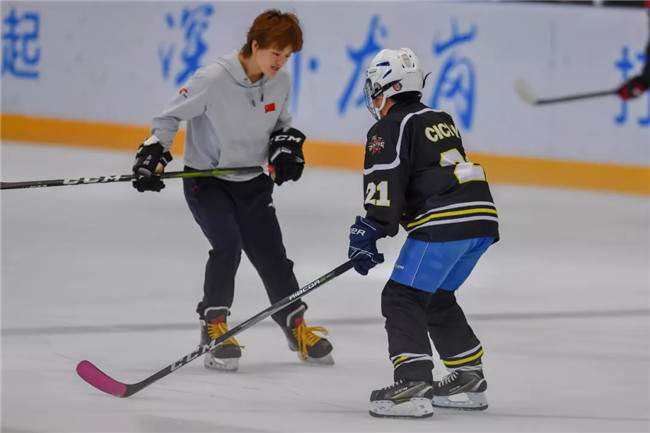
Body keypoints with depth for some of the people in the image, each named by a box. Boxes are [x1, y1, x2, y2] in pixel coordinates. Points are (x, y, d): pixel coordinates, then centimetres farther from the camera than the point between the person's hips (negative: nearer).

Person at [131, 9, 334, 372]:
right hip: (205, 181, -5)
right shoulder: (213, 80, -24)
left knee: (271, 254, 8)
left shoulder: (281, 82, -7)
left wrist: (287, 145, -5)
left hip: (252, 182, 5)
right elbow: (172, 115, -11)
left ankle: (297, 328, 27)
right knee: (228, 243, -24)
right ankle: (214, 325, -9)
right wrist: (154, 154, -20)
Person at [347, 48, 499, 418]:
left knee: (403, 299, -6)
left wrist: (369, 232, -7)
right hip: (482, 218, 9)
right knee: (437, 298, 24)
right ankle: (470, 380, 28)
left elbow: (386, 184, -10)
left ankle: (413, 385, -21)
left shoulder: (390, 129, 1)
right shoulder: (440, 120, 27)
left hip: (444, 222, -9)